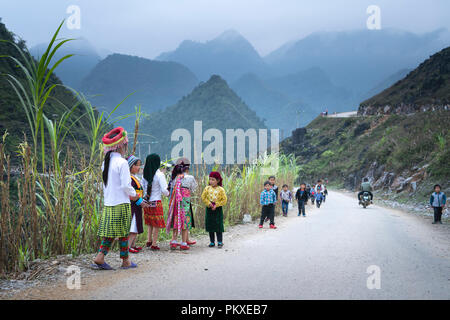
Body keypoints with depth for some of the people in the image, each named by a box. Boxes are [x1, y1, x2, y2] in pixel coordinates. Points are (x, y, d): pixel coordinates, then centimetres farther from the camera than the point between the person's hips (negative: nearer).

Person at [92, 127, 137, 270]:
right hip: (121, 204, -7)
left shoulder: (105, 162, 10)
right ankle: (125, 261, 12)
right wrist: (136, 197, 0)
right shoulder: (122, 162, -14)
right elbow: (126, 185, -17)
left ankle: (100, 257, 3)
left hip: (108, 203, 7)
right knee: (123, 233, 3)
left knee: (110, 232, 11)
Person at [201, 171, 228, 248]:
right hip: (209, 209, 3)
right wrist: (209, 204, -12)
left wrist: (216, 205, -13)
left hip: (218, 209, -2)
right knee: (210, 226, 5)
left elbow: (224, 200, -6)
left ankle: (220, 242, 5)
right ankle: (212, 242, 13)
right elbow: (203, 197, 1)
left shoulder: (221, 189, -5)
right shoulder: (207, 188, 2)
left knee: (218, 226, -2)